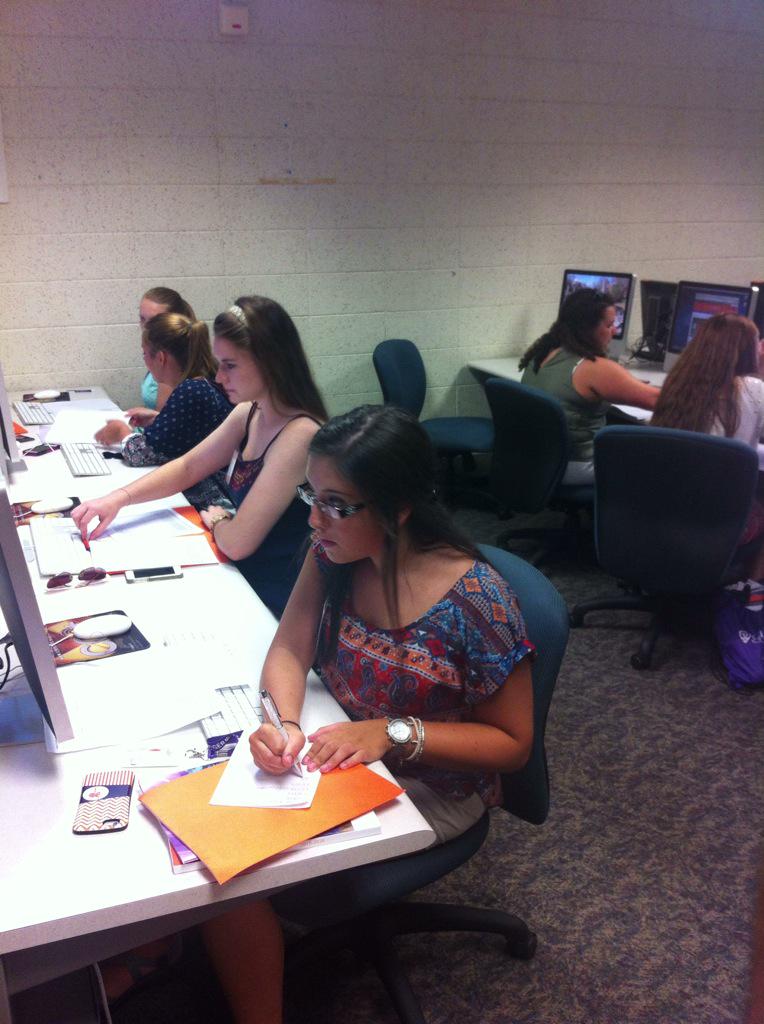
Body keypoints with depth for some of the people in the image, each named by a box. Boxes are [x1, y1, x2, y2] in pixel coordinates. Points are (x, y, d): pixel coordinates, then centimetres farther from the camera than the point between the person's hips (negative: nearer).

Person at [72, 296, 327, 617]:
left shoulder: (298, 435, -27)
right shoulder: (248, 413, 0)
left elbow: (236, 542, -25)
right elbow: (188, 467, 12)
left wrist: (216, 521, -2)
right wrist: (119, 497, -2)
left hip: (274, 603, -7)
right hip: (244, 577, 7)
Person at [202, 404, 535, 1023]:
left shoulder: (476, 603, -26)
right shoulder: (332, 554, -11)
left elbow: (512, 744, -16)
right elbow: (289, 652, -5)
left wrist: (393, 734, -27)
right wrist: (286, 723, -26)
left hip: (430, 789, -5)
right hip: (337, 752, 6)